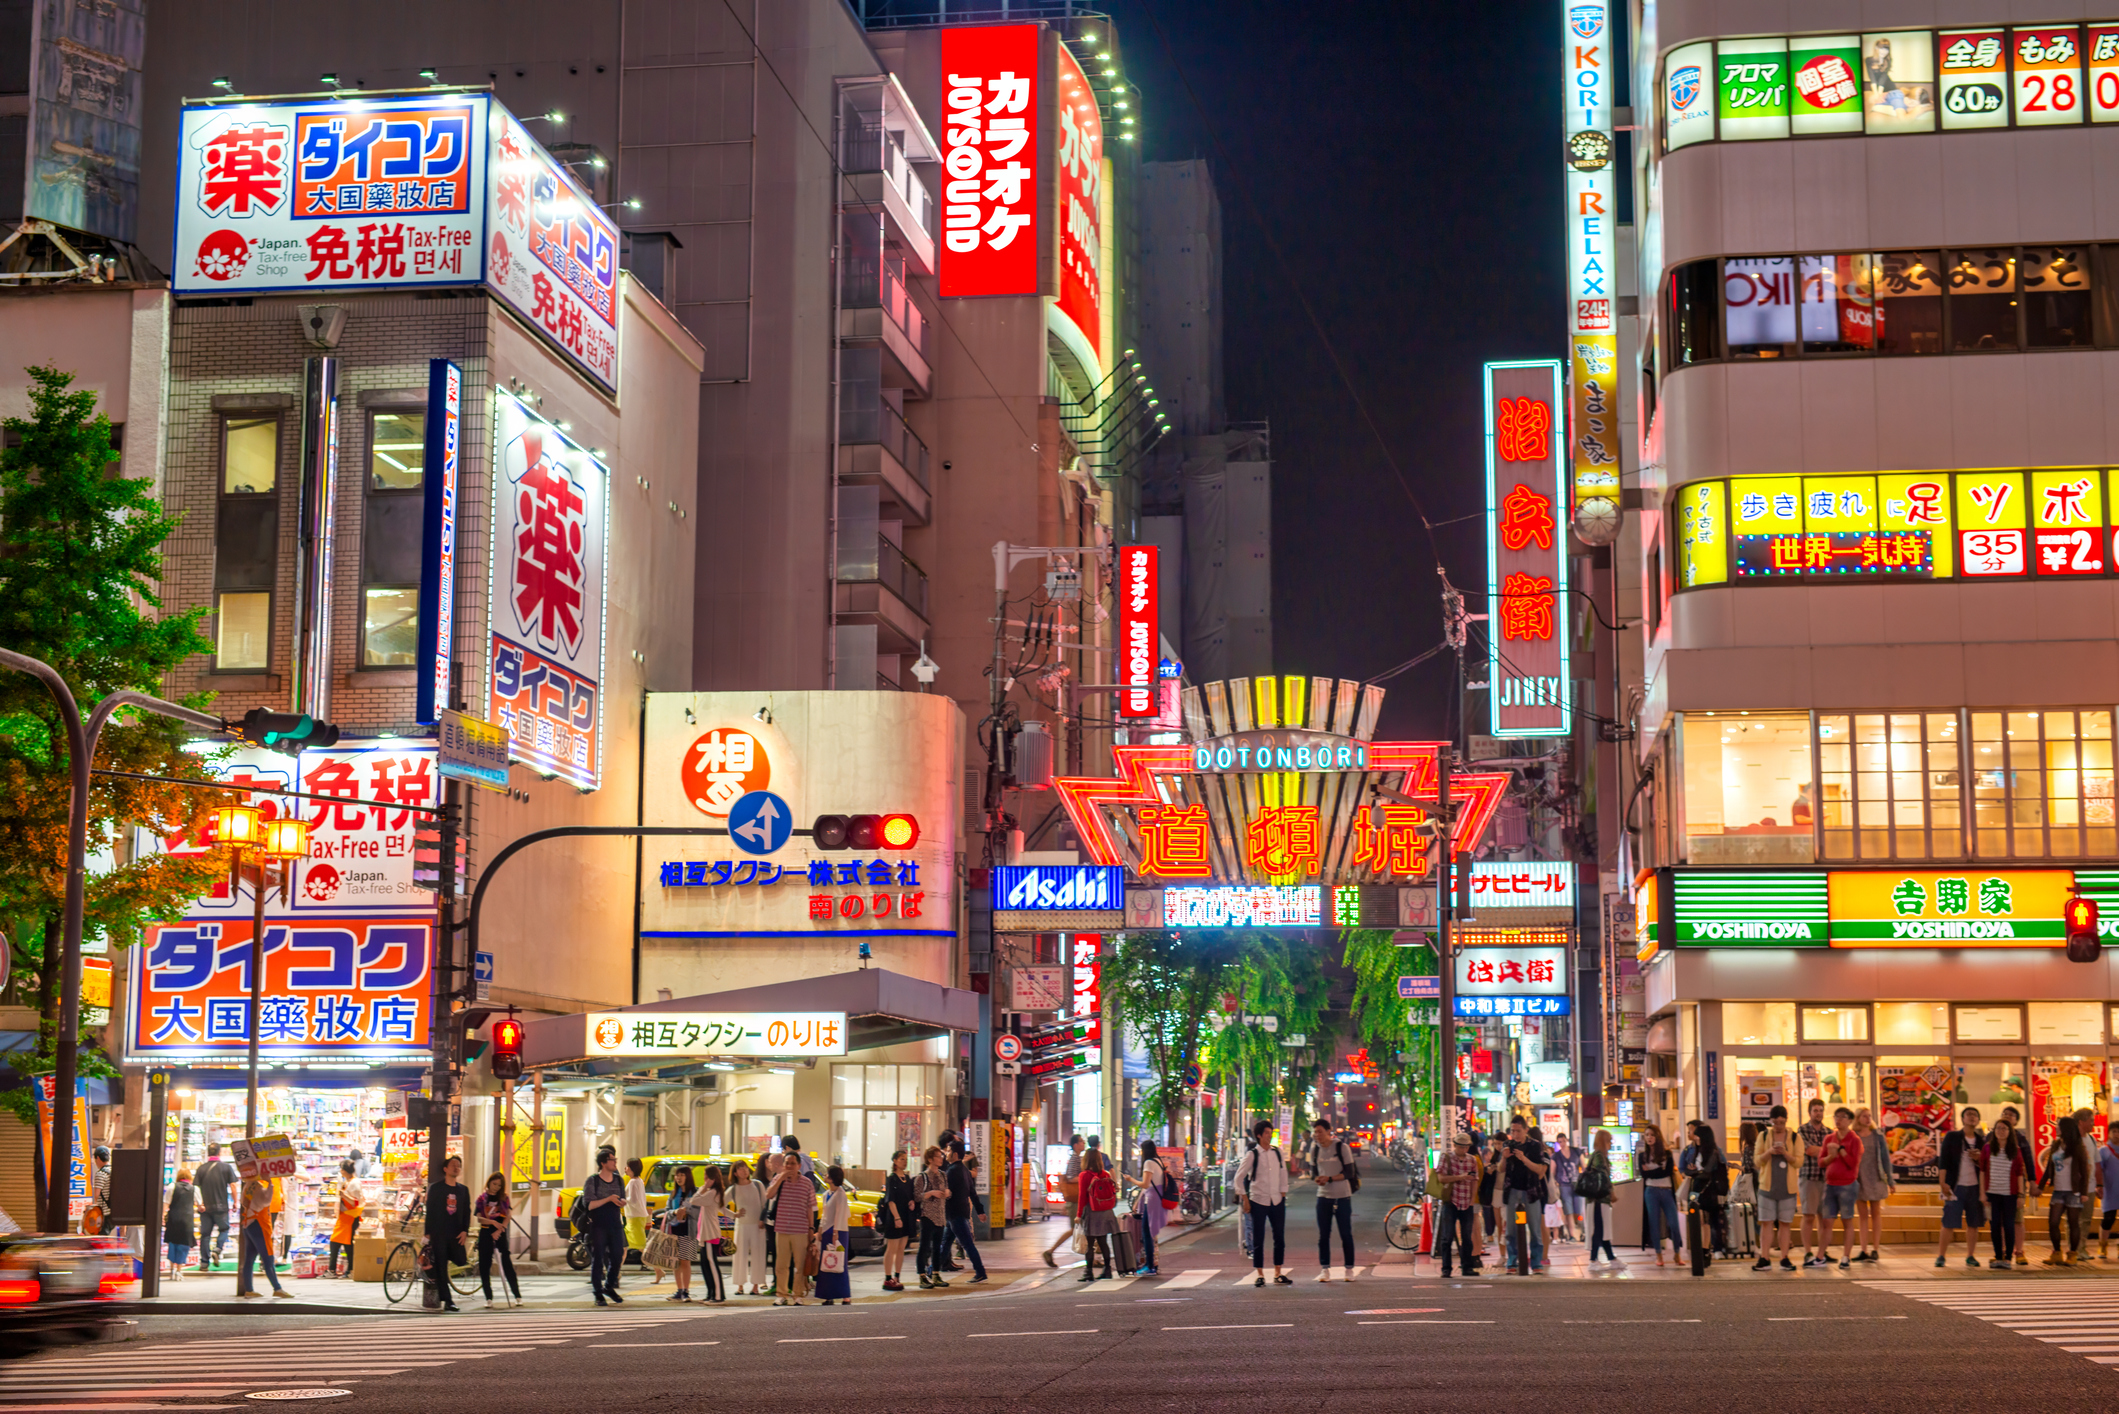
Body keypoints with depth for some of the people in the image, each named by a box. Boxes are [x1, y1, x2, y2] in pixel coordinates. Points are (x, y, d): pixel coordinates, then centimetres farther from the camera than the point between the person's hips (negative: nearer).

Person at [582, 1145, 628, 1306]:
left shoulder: (618, 1180, 11)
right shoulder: (592, 1180, -6)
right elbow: (588, 1204, -12)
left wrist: (621, 1202, -6)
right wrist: (608, 1199, -19)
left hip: (616, 1225, 5)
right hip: (598, 1225, -5)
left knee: (617, 1258, 5)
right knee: (597, 1260, -1)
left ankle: (609, 1287, 27)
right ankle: (598, 1294, 6)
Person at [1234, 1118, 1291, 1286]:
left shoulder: (1278, 1153, 6)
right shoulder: (1252, 1155, -6)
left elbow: (1283, 1174, 15)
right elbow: (1239, 1177, -3)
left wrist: (1283, 1194, 8)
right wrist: (1245, 1200, -6)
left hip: (1277, 1201, 4)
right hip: (1258, 1201, -4)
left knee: (1279, 1238, 5)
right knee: (1258, 1239, 0)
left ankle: (1278, 1274, 13)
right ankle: (1259, 1274, 8)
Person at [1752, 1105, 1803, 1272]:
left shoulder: (1795, 1137, 4)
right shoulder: (1763, 1136, 6)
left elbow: (1799, 1162, -1)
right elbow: (1757, 1161, 3)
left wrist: (1785, 1153, -18)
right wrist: (1769, 1152, -15)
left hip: (1787, 1187, 0)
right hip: (1767, 1186, 0)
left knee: (1785, 1223, 2)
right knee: (1766, 1222, -1)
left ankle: (1784, 1259, 8)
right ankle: (1764, 1258, 2)